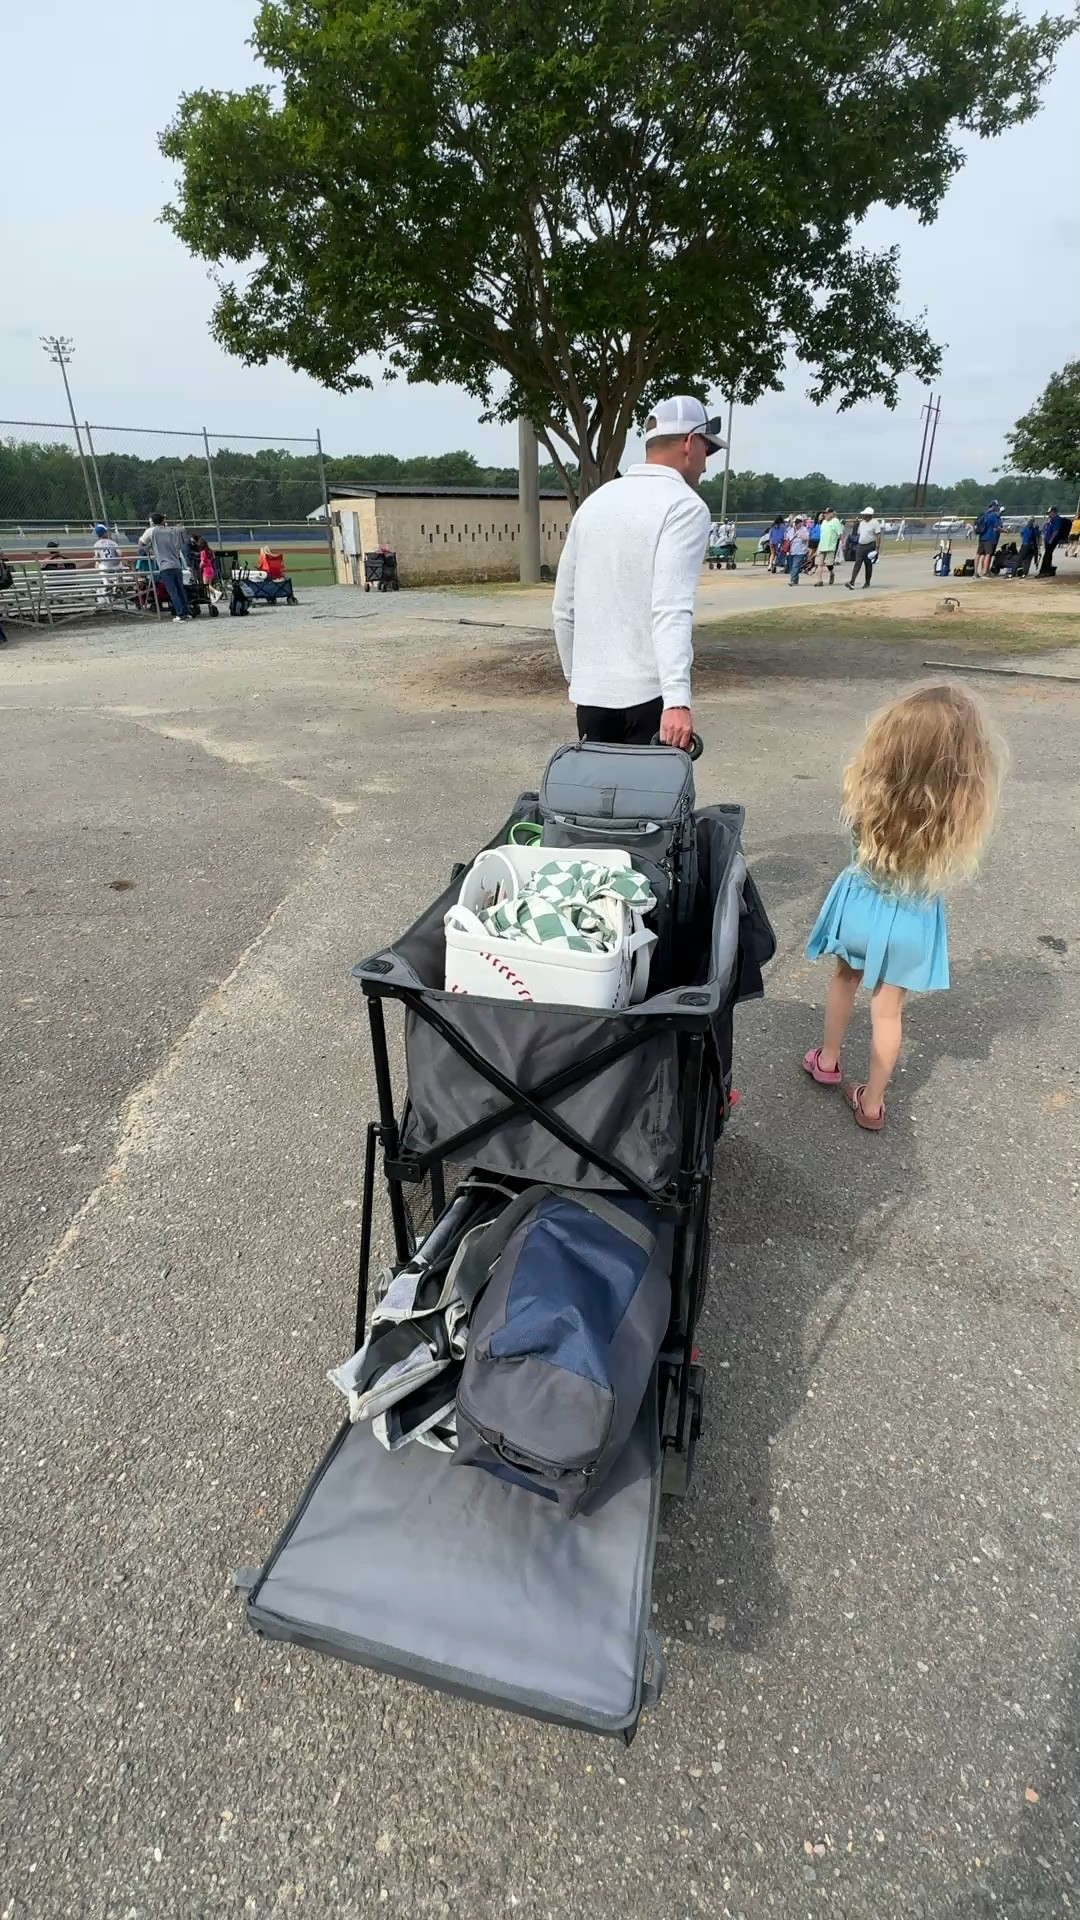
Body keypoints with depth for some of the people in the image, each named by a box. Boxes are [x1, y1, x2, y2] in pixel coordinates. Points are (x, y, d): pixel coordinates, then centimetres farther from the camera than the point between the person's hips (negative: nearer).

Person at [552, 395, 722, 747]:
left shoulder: (595, 501, 14)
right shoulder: (685, 506, -6)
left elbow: (564, 607, 17)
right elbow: (672, 610, -21)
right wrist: (677, 698, -29)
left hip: (591, 691, 6)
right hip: (648, 693, -6)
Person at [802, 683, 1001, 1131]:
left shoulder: (867, 789, -25)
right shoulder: (965, 808, -26)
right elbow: (951, 862, -8)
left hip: (862, 904, 1)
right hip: (912, 918, -1)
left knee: (845, 978, 28)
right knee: (888, 1011, 16)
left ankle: (827, 1061, 46)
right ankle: (870, 1104, 31)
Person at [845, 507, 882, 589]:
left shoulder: (875, 523, -7)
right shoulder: (861, 523, 14)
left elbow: (878, 536, -12)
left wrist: (877, 548, -19)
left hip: (870, 546, -5)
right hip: (860, 545, 5)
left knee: (868, 564, 3)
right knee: (857, 563, -7)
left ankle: (867, 582, 15)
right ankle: (852, 582, -18)